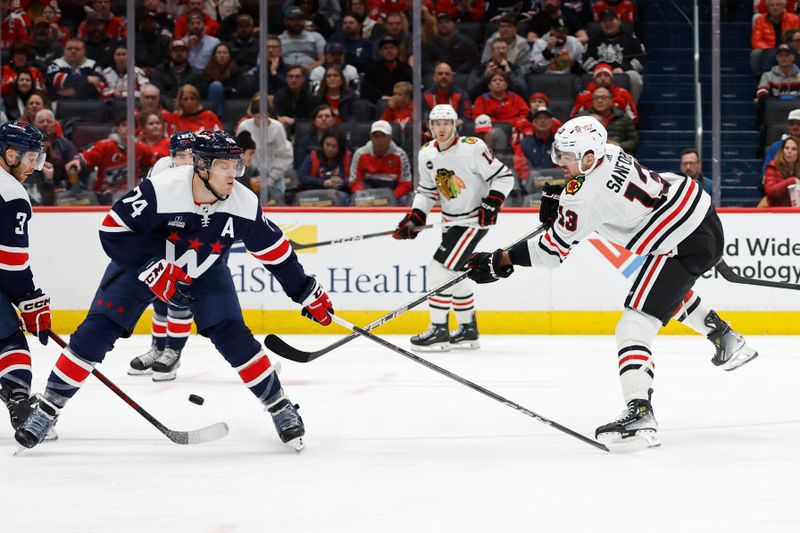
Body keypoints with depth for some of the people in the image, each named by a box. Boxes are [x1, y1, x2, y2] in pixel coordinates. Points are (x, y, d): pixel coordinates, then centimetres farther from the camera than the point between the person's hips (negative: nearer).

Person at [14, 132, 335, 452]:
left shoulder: (244, 204, -21)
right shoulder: (161, 190, -34)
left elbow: (275, 251, -7)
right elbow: (113, 230, -26)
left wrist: (308, 293, -2)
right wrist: (152, 271, -31)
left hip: (205, 273, 2)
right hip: (142, 262, -2)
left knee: (232, 337, -14)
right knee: (96, 332, -11)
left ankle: (280, 408, 2)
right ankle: (47, 409, 0)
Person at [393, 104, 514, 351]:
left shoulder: (472, 148, -19)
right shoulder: (427, 154, 2)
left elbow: (504, 177, -15)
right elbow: (427, 191, 14)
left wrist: (492, 203, -24)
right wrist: (414, 217, 2)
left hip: (473, 219, -8)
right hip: (450, 221, 8)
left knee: (441, 268, -15)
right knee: (453, 274, 14)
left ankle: (439, 331, -10)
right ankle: (468, 330, 29)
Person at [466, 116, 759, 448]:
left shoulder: (587, 196, -20)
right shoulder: (611, 154, 5)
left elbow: (555, 248, -14)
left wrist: (501, 262, -11)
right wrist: (558, 200, 10)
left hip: (684, 245, -10)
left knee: (634, 327, -14)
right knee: (670, 290, 39)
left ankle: (639, 414, -28)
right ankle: (727, 340, 49)